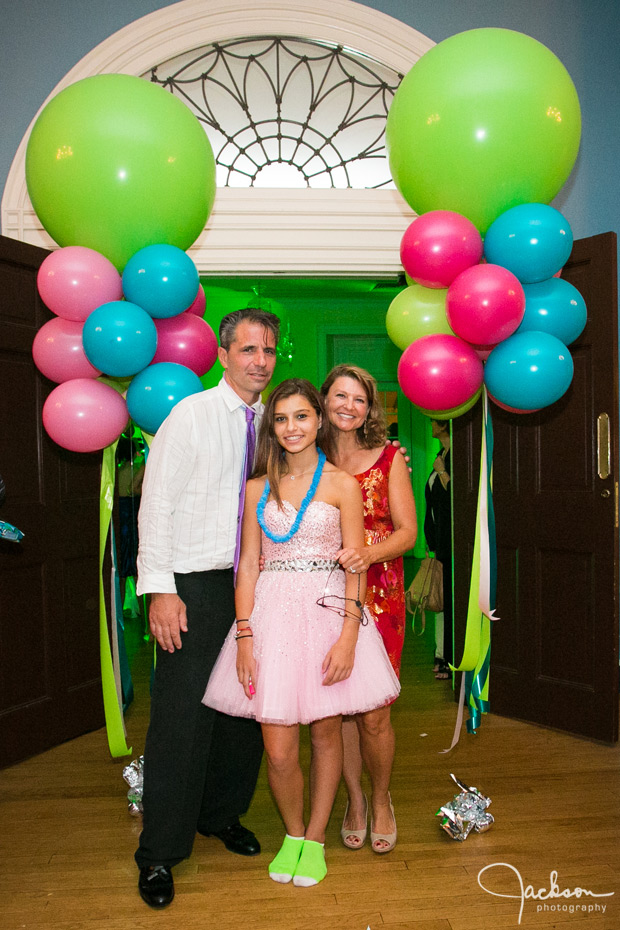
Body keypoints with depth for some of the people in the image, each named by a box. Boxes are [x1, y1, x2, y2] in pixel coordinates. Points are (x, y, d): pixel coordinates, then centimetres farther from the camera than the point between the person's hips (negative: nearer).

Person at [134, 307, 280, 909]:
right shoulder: (191, 415, -6)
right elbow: (157, 504, -9)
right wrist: (159, 590, -15)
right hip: (195, 586, -5)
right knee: (182, 716, -2)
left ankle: (221, 815, 35)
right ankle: (159, 854, 15)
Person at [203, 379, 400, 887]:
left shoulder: (342, 484, 3)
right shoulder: (259, 488, 9)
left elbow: (355, 567, -1)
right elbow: (248, 566, 6)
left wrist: (349, 635, -11)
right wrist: (244, 635, -4)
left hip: (328, 612, -1)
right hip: (271, 614, 1)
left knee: (326, 734, 10)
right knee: (278, 751, 0)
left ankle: (316, 838, 31)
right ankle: (293, 833, 28)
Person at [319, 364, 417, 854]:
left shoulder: (389, 458, 2)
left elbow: (408, 531, -3)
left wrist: (368, 553, -21)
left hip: (379, 596, -1)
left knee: (373, 714, -1)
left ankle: (381, 800, 26)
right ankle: (354, 798, 32)